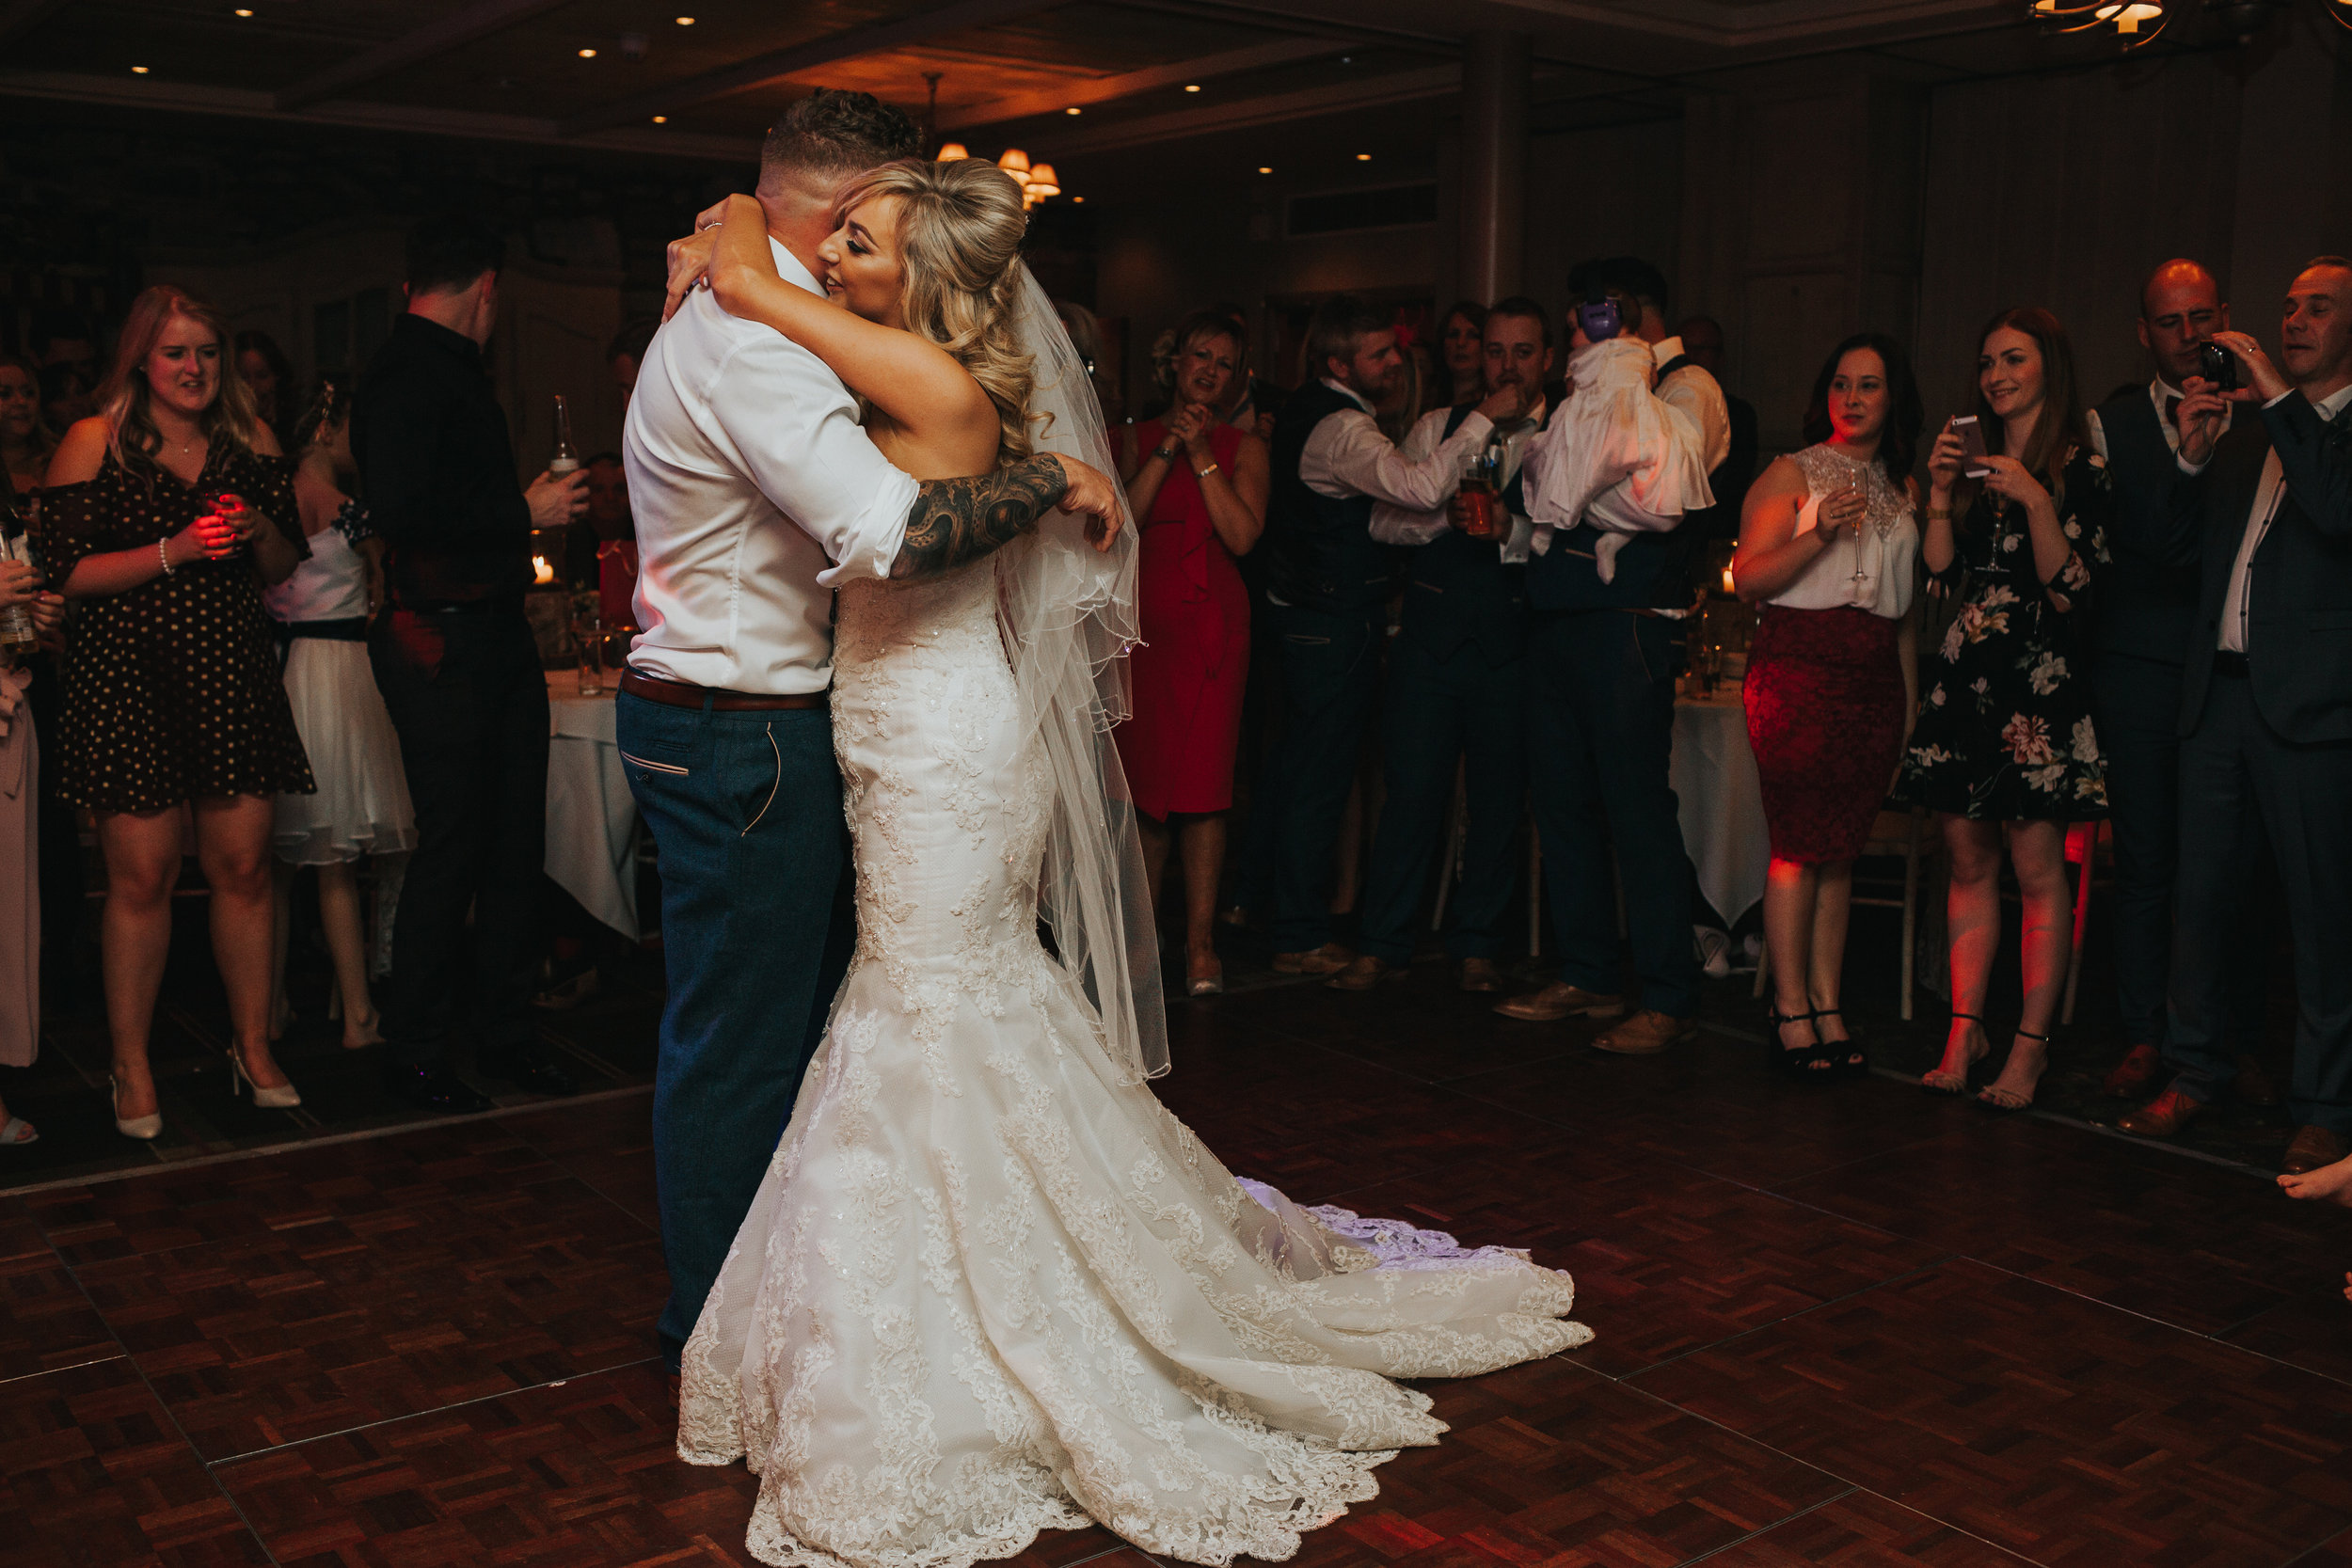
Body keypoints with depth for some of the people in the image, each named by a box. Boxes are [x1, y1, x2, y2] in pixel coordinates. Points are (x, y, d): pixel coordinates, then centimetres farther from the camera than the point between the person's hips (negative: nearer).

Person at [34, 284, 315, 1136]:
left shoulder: (252, 442, 12)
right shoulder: (94, 441, 1)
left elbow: (287, 567, 15)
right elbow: (66, 571, -5)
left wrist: (260, 529, -6)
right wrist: (175, 551, -15)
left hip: (233, 674, 3)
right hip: (129, 678, -3)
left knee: (243, 866, 3)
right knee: (141, 875, -2)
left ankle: (253, 1047, 17)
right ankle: (131, 1065, 12)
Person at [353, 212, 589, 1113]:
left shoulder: (448, 367, 16)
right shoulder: (409, 373, -13)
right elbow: (400, 511, -24)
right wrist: (526, 511, -16)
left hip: (498, 633, 10)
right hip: (443, 642, -10)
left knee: (515, 842, 13)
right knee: (452, 850, -3)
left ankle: (506, 1031, 24)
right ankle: (413, 1055, 12)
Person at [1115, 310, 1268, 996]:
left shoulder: (1244, 447, 8)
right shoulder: (1136, 438, 12)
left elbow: (1243, 535, -7)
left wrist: (1200, 454, -7)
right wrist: (1166, 451, -6)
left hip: (1212, 623, -1)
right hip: (1142, 622, 1)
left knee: (1202, 782, -4)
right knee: (1143, 780, 1)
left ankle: (1200, 941, 1)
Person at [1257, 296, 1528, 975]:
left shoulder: (1304, 409, 10)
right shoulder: (1343, 430, -22)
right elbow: (1419, 487, -38)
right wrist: (1485, 416, -32)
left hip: (1300, 606, 10)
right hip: (1337, 621, -10)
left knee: (1292, 760, 20)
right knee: (1319, 779, -4)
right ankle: (1301, 939, 3)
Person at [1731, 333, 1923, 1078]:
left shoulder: (1904, 491, 18)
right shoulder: (1791, 474, 4)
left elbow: (1908, 609, 20)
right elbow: (1747, 578, -6)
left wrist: (1911, 701, 15)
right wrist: (1820, 534, -19)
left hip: (1875, 677, 4)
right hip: (1799, 667, -4)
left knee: (1842, 849, 4)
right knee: (1801, 847, -7)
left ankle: (1828, 1008, 10)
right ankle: (1791, 1012, 0)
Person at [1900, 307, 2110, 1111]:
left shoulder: (2079, 469, -2)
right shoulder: (1974, 461, 15)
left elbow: (2072, 591, -9)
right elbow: (1942, 577, 8)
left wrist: (2037, 502, -18)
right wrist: (1941, 495, -2)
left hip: (2039, 684, -5)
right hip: (1965, 677, 6)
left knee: (2038, 869, -4)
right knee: (1969, 862, 8)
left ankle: (2031, 1042, 3)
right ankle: (1965, 1027, 14)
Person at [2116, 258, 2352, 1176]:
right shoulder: (2245, 430, 16)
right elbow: (2173, 549, 15)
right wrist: (2194, 456, 0)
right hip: (2219, 691, 6)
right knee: (2201, 892, 11)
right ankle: (2195, 1071, 24)